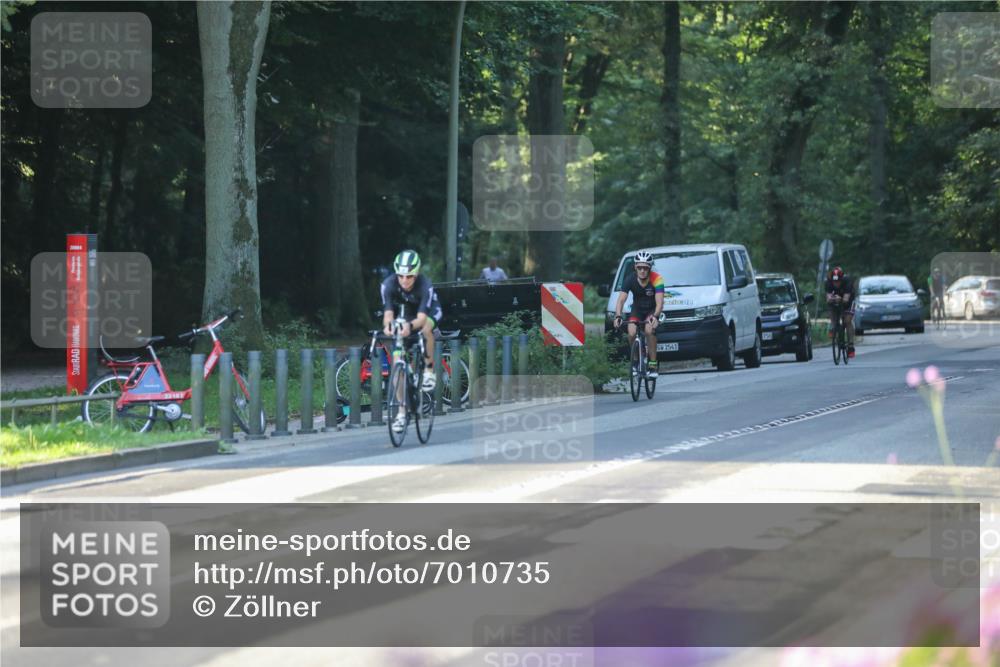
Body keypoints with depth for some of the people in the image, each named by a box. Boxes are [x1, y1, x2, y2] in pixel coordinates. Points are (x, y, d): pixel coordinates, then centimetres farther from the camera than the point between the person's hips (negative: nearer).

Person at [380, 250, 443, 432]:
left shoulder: (425, 285, -34)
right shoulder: (389, 284, -28)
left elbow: (422, 317, -43)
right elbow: (388, 311, -34)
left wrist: (410, 326, -64)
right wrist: (387, 325, -57)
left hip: (428, 313, -2)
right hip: (404, 314, 2)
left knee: (426, 328, -38)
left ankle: (429, 370, -16)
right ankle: (402, 412, -2)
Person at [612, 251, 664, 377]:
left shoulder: (656, 279, -27)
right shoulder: (630, 280, -20)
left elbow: (659, 302, -34)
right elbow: (621, 300, -25)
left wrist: (655, 316, -52)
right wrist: (618, 316, -43)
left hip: (652, 310, -2)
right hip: (637, 310, 2)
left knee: (649, 330, -30)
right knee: (632, 333, -22)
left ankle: (653, 364, -21)